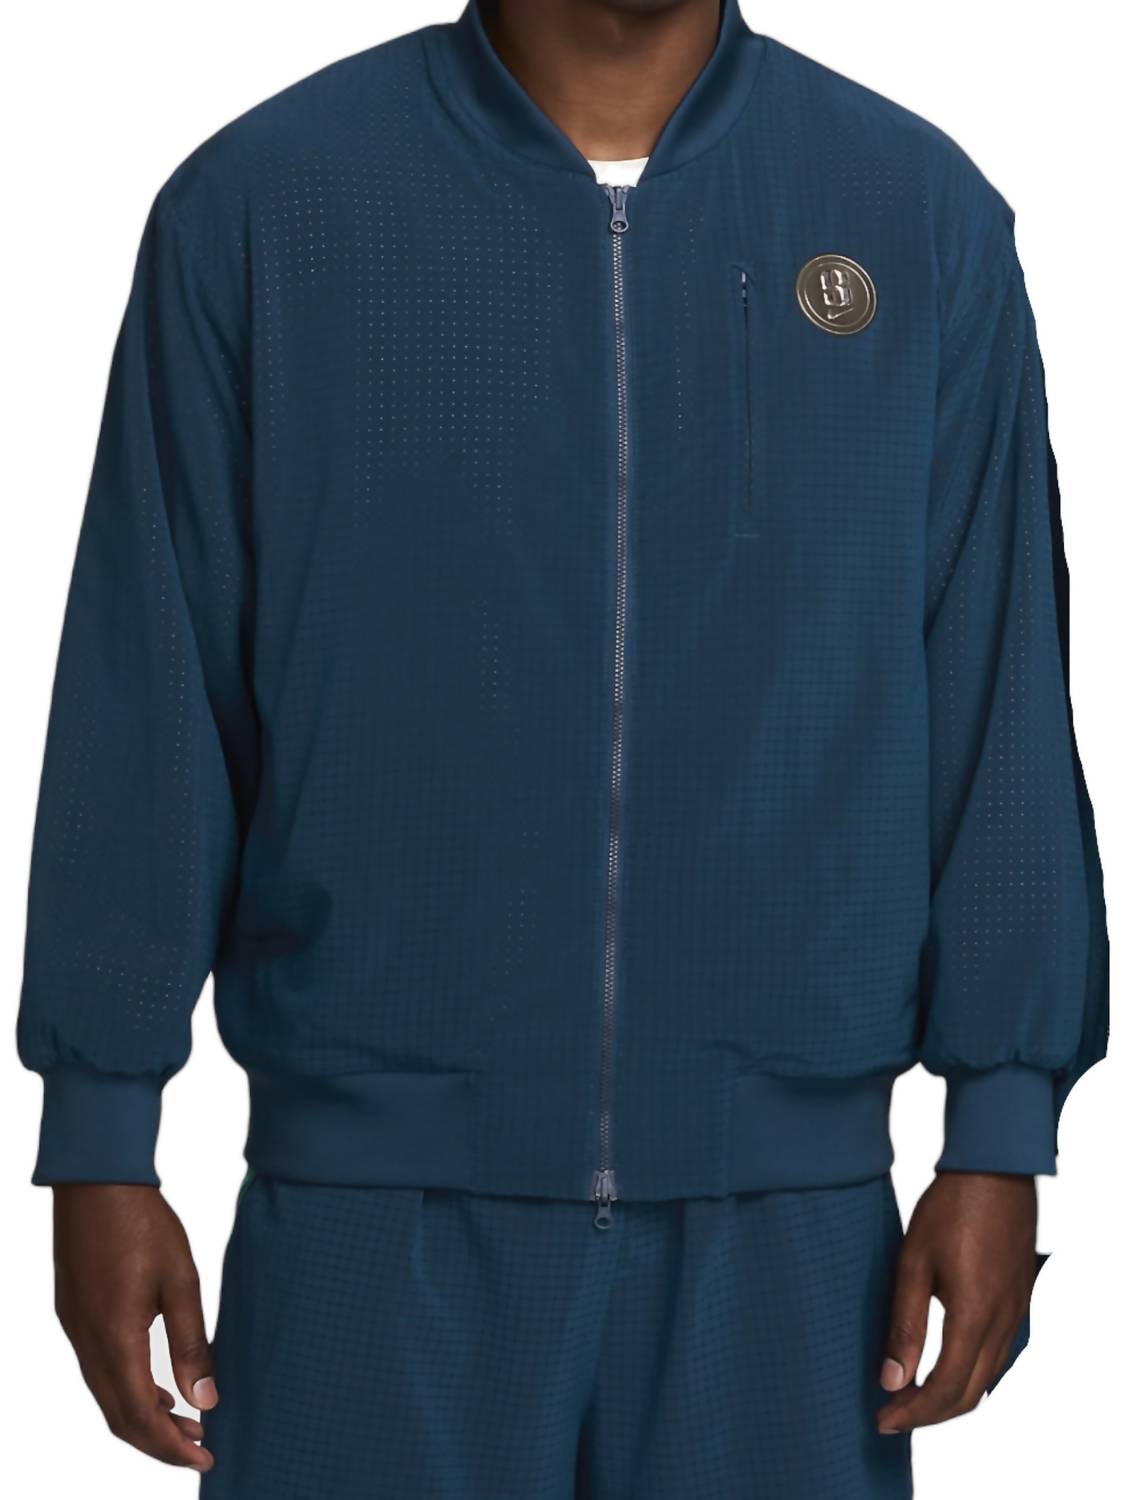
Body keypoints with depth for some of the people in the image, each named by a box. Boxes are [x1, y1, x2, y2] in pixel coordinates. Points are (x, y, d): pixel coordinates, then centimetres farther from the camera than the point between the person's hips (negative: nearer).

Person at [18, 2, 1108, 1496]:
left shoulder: (929, 219, 2)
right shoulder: (256, 208, -1)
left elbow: (999, 701, 3)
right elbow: (150, 703, -1)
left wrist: (1002, 1136, 0)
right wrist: (100, 1145, -1)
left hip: (784, 1203, 1)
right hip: (375, 1199, -1)